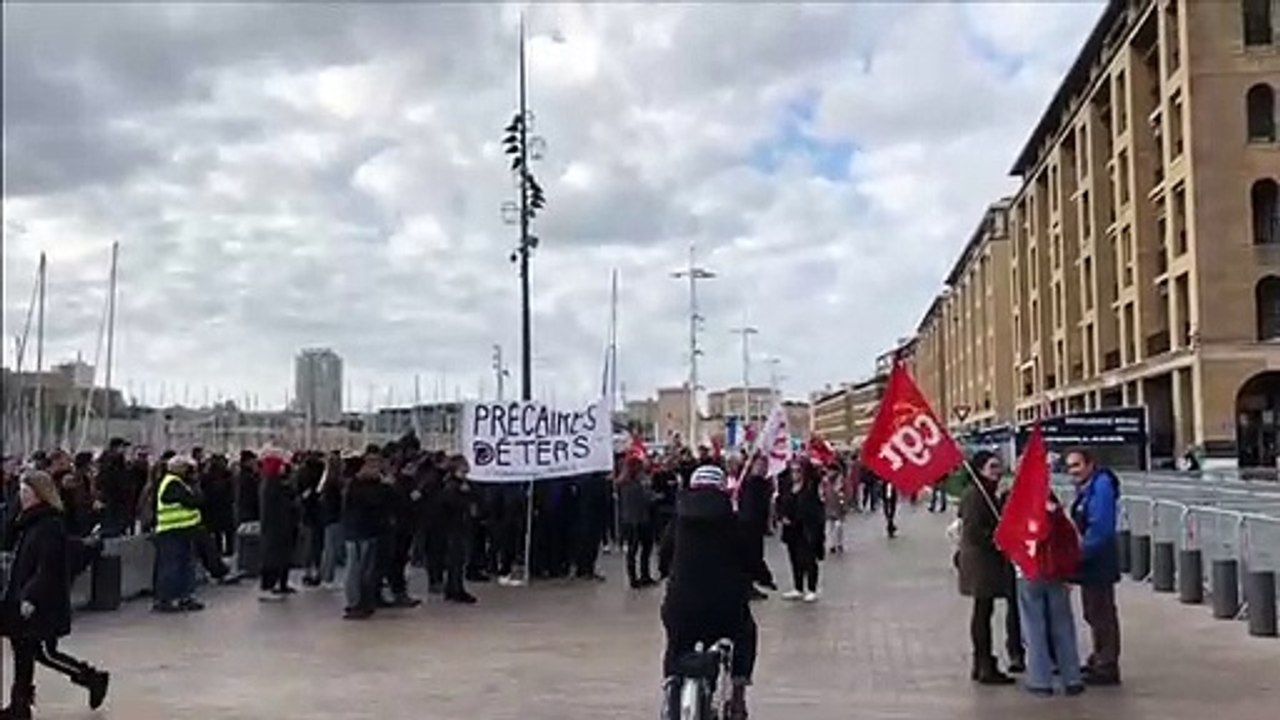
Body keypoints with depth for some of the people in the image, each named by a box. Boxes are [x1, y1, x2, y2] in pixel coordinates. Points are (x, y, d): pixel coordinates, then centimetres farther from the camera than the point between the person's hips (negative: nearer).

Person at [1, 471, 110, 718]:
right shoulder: (28, 522, 11)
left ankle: (95, 679, 11)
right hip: (24, 600, 9)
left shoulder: (50, 525, -17)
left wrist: (30, 597, -25)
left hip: (44, 604, -9)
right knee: (22, 650, 10)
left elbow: (47, 568, -22)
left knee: (45, 652, -4)